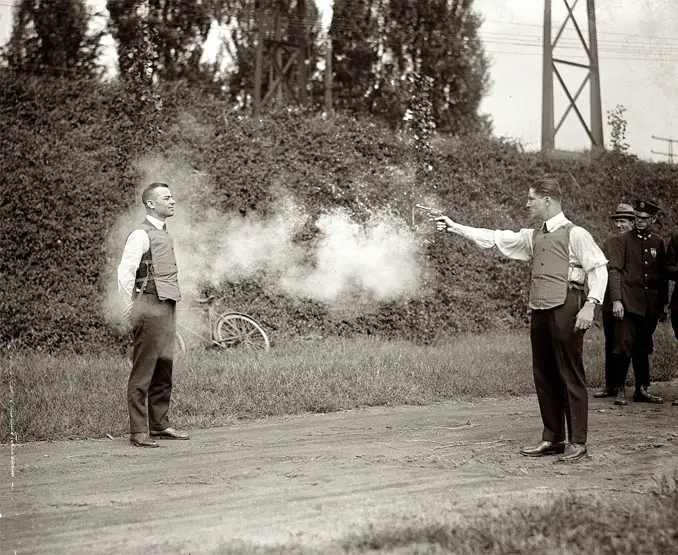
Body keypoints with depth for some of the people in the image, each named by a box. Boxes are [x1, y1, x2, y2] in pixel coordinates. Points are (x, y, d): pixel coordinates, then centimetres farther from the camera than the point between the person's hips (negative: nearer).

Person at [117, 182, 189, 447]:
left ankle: (160, 425, 22)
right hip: (150, 307, -9)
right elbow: (125, 272, -15)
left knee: (164, 369, 13)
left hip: (167, 307, 9)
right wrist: (130, 310, -16)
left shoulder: (164, 234, 18)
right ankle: (139, 432, -3)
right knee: (143, 371, -5)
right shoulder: (141, 235, -9)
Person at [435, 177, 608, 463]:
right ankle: (552, 438, 18)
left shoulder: (575, 234, -4)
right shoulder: (533, 236, 17)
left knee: (570, 375, -4)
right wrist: (455, 227, 15)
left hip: (566, 308, -7)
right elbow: (495, 239, 18)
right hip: (540, 309, 7)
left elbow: (598, 268, -7)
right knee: (544, 375, 10)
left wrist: (590, 305, -17)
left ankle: (577, 442, 1)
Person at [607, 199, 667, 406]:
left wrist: (663, 303, 12)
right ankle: (620, 391, 1)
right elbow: (615, 271, -5)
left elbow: (663, 275, 15)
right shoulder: (622, 241, 0)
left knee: (643, 348, 9)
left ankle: (642, 389, 16)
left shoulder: (658, 243, 11)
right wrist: (616, 300, -13)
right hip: (629, 302, -4)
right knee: (623, 346, -6)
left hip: (651, 305, 4)